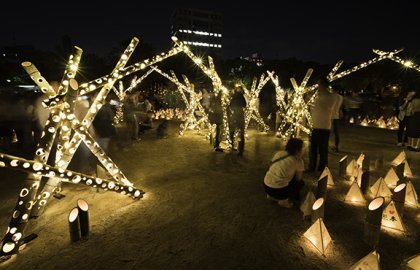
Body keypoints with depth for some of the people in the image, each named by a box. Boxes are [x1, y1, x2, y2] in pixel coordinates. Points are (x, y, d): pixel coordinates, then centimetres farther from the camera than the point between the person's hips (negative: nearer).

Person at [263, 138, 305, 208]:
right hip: (278, 190, -6)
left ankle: (272, 195, 22)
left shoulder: (278, 153, 8)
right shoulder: (298, 160, -6)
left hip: (266, 186, 6)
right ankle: (284, 200, 9)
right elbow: (298, 178, 7)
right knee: (301, 183, 19)